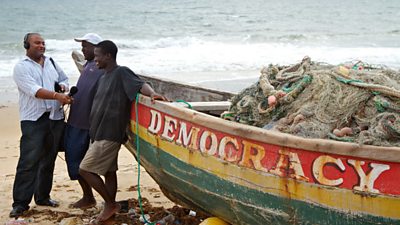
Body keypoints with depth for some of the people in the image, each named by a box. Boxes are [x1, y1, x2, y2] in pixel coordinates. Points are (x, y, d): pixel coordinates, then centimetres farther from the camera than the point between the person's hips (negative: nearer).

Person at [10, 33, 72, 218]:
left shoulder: (51, 63, 15)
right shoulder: (21, 67, -4)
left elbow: (64, 78, 27)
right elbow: (34, 90, -17)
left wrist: (63, 86, 2)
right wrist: (57, 96, -28)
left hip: (55, 119, 6)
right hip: (33, 120, -6)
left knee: (49, 160, 11)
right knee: (28, 162, -10)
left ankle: (43, 196, 23)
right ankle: (20, 203, -5)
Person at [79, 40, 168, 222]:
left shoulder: (121, 73, -11)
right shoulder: (103, 78, 16)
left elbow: (140, 84, -24)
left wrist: (152, 93, -43)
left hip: (109, 135, -9)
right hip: (99, 133, 9)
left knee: (85, 169, -8)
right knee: (109, 171, 12)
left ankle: (110, 204, 2)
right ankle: (109, 207, 19)